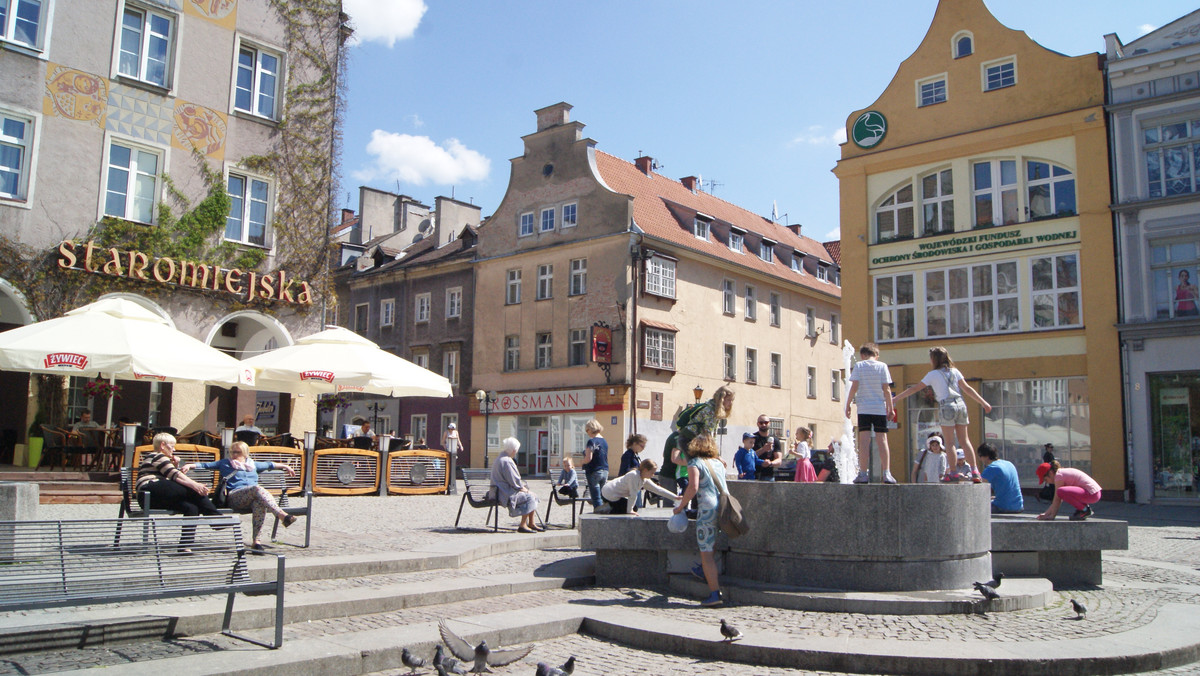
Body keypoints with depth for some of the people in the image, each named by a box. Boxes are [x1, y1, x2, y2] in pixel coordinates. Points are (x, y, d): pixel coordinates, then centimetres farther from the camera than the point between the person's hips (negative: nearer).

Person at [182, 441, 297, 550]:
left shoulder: (252, 464, 33)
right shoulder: (224, 463, 25)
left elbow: (269, 465, 44)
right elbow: (205, 465, 18)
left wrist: (285, 466, 51)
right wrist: (189, 465, 3)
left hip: (253, 498, 3)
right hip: (234, 497, -3)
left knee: (260, 502, -37)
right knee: (258, 489, -35)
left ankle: (256, 540, -43)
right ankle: (282, 515, -51)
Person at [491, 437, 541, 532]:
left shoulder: (500, 459, 15)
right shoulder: (506, 461, -20)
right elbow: (513, 480, -21)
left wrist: (521, 486, 11)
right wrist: (522, 488, -5)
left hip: (505, 490, 11)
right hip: (506, 494, -11)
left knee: (533, 496, 10)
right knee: (529, 498, -19)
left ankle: (531, 524, 12)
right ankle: (522, 526, -16)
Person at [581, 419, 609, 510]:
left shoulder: (591, 441, -13)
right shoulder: (604, 441, 11)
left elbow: (588, 458, -20)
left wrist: (582, 462, -2)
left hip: (594, 472, -8)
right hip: (605, 471, 8)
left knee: (596, 498, -5)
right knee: (603, 498, 13)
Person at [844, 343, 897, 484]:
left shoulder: (859, 366, 2)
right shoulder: (882, 366, 4)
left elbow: (854, 387, -5)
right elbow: (886, 389, 0)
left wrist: (848, 404, 1)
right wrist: (890, 407, 6)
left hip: (864, 409, -1)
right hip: (880, 409, 1)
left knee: (864, 440, -2)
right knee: (882, 440, 3)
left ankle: (863, 474, -5)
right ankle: (886, 473, -1)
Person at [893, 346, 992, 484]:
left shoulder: (933, 374, 2)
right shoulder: (955, 371, 13)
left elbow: (915, 389, 2)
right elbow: (967, 388, 8)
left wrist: (895, 399, 5)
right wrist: (983, 403, 12)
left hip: (946, 406, -5)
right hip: (960, 404, 5)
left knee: (950, 442, -1)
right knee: (964, 440, 11)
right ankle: (975, 472, 7)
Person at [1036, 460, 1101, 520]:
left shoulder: (1059, 475, -12)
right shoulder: (1063, 472, 17)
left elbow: (1057, 500, -11)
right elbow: (1059, 499, 18)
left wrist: (1052, 515, -5)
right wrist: (1047, 513, 16)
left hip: (1091, 494, -10)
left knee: (1061, 491, -26)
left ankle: (1084, 510, -9)